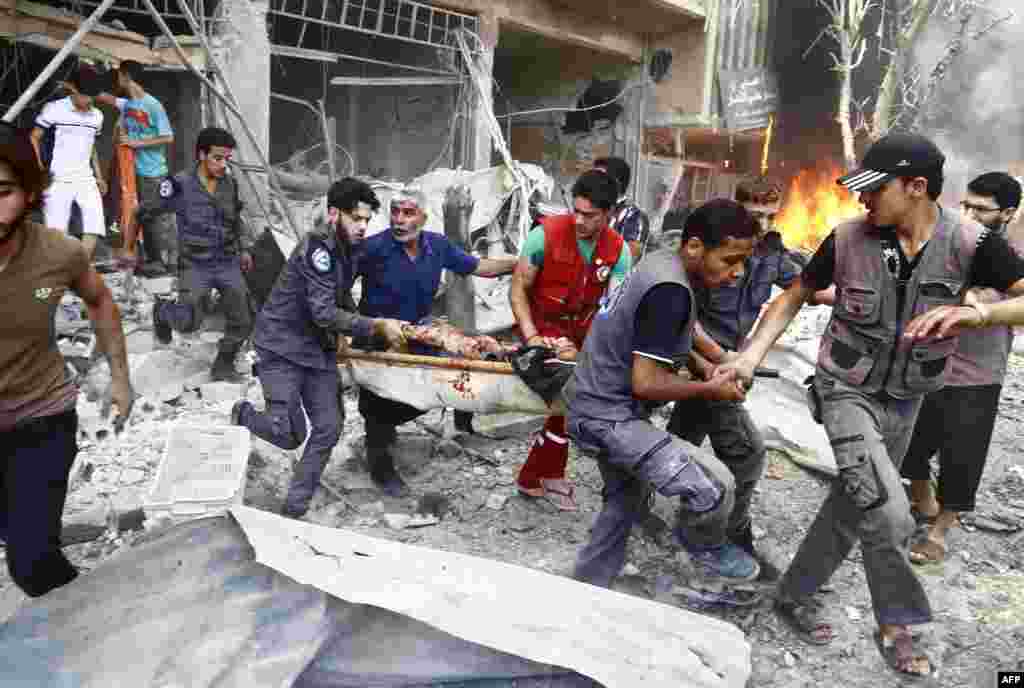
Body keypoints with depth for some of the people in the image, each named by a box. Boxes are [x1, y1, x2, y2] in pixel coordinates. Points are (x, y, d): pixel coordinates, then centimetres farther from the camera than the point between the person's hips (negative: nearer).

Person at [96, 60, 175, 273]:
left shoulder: (153, 106, -12)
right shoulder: (125, 104, 11)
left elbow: (168, 137, -14)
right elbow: (103, 97, 26)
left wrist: (137, 143, -14)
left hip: (154, 174, -8)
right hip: (134, 172, 8)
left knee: (161, 221, -7)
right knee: (143, 219, 12)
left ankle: (172, 266, -2)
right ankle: (154, 262, 21)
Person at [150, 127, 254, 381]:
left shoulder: (230, 184, 2)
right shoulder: (181, 184, -13)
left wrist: (245, 248, 11)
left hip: (229, 264, 4)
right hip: (196, 265, -4)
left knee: (243, 323, -1)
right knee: (189, 323, -14)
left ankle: (224, 363, 24)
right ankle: (162, 311, 22)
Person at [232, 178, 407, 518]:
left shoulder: (348, 248, 5)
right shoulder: (317, 246, -22)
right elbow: (324, 314, -27)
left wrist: (351, 332, 9)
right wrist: (378, 326, -24)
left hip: (318, 348, 8)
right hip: (282, 347, -8)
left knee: (329, 428, 2)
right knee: (290, 434, -10)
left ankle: (296, 503, 18)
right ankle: (244, 414, 22)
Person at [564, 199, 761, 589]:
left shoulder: (661, 262, 4)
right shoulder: (670, 291, -26)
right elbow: (646, 384, -26)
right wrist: (709, 390, -11)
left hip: (599, 404, 11)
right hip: (608, 416, -11)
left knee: (625, 503, 25)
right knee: (714, 486, -16)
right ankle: (706, 550, 16)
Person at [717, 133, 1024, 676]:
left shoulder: (969, 243, -16)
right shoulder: (848, 238, -15)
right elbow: (794, 295, -2)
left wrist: (974, 313, -41)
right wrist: (750, 356, -12)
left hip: (905, 399, 3)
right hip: (847, 389, -3)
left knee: (853, 505, 15)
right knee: (888, 513, -16)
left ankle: (795, 595, 35)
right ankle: (895, 625, 10)